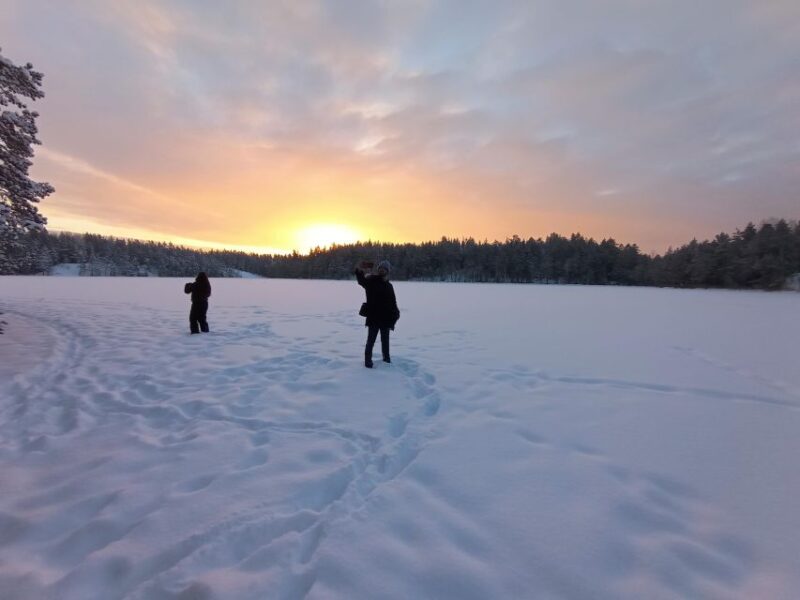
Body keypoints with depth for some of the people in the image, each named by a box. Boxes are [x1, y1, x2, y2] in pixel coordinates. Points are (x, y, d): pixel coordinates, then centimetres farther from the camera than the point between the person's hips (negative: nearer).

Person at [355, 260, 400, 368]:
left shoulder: (389, 286, 12)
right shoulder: (371, 281, -5)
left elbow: (393, 302, 17)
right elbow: (361, 280, -28)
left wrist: (396, 313, 3)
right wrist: (360, 271, -49)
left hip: (385, 318, 5)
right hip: (373, 317, -5)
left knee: (385, 340, 17)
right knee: (371, 340, -3)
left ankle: (386, 358, 31)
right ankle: (368, 360, 9)